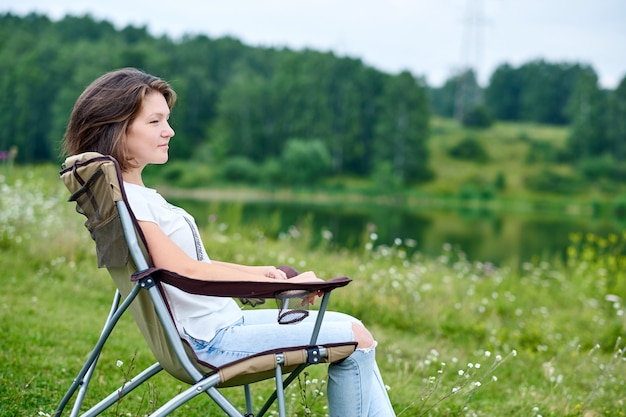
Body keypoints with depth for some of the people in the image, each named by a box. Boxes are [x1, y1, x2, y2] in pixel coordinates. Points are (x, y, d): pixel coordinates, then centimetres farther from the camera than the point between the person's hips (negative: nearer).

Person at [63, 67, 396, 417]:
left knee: (352, 330, 11)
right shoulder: (122, 198, -17)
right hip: (210, 339, -10)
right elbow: (185, 271, -24)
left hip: (224, 321, 10)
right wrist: (282, 284, -20)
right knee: (355, 339, -8)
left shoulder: (140, 195, 12)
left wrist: (257, 271, 5)